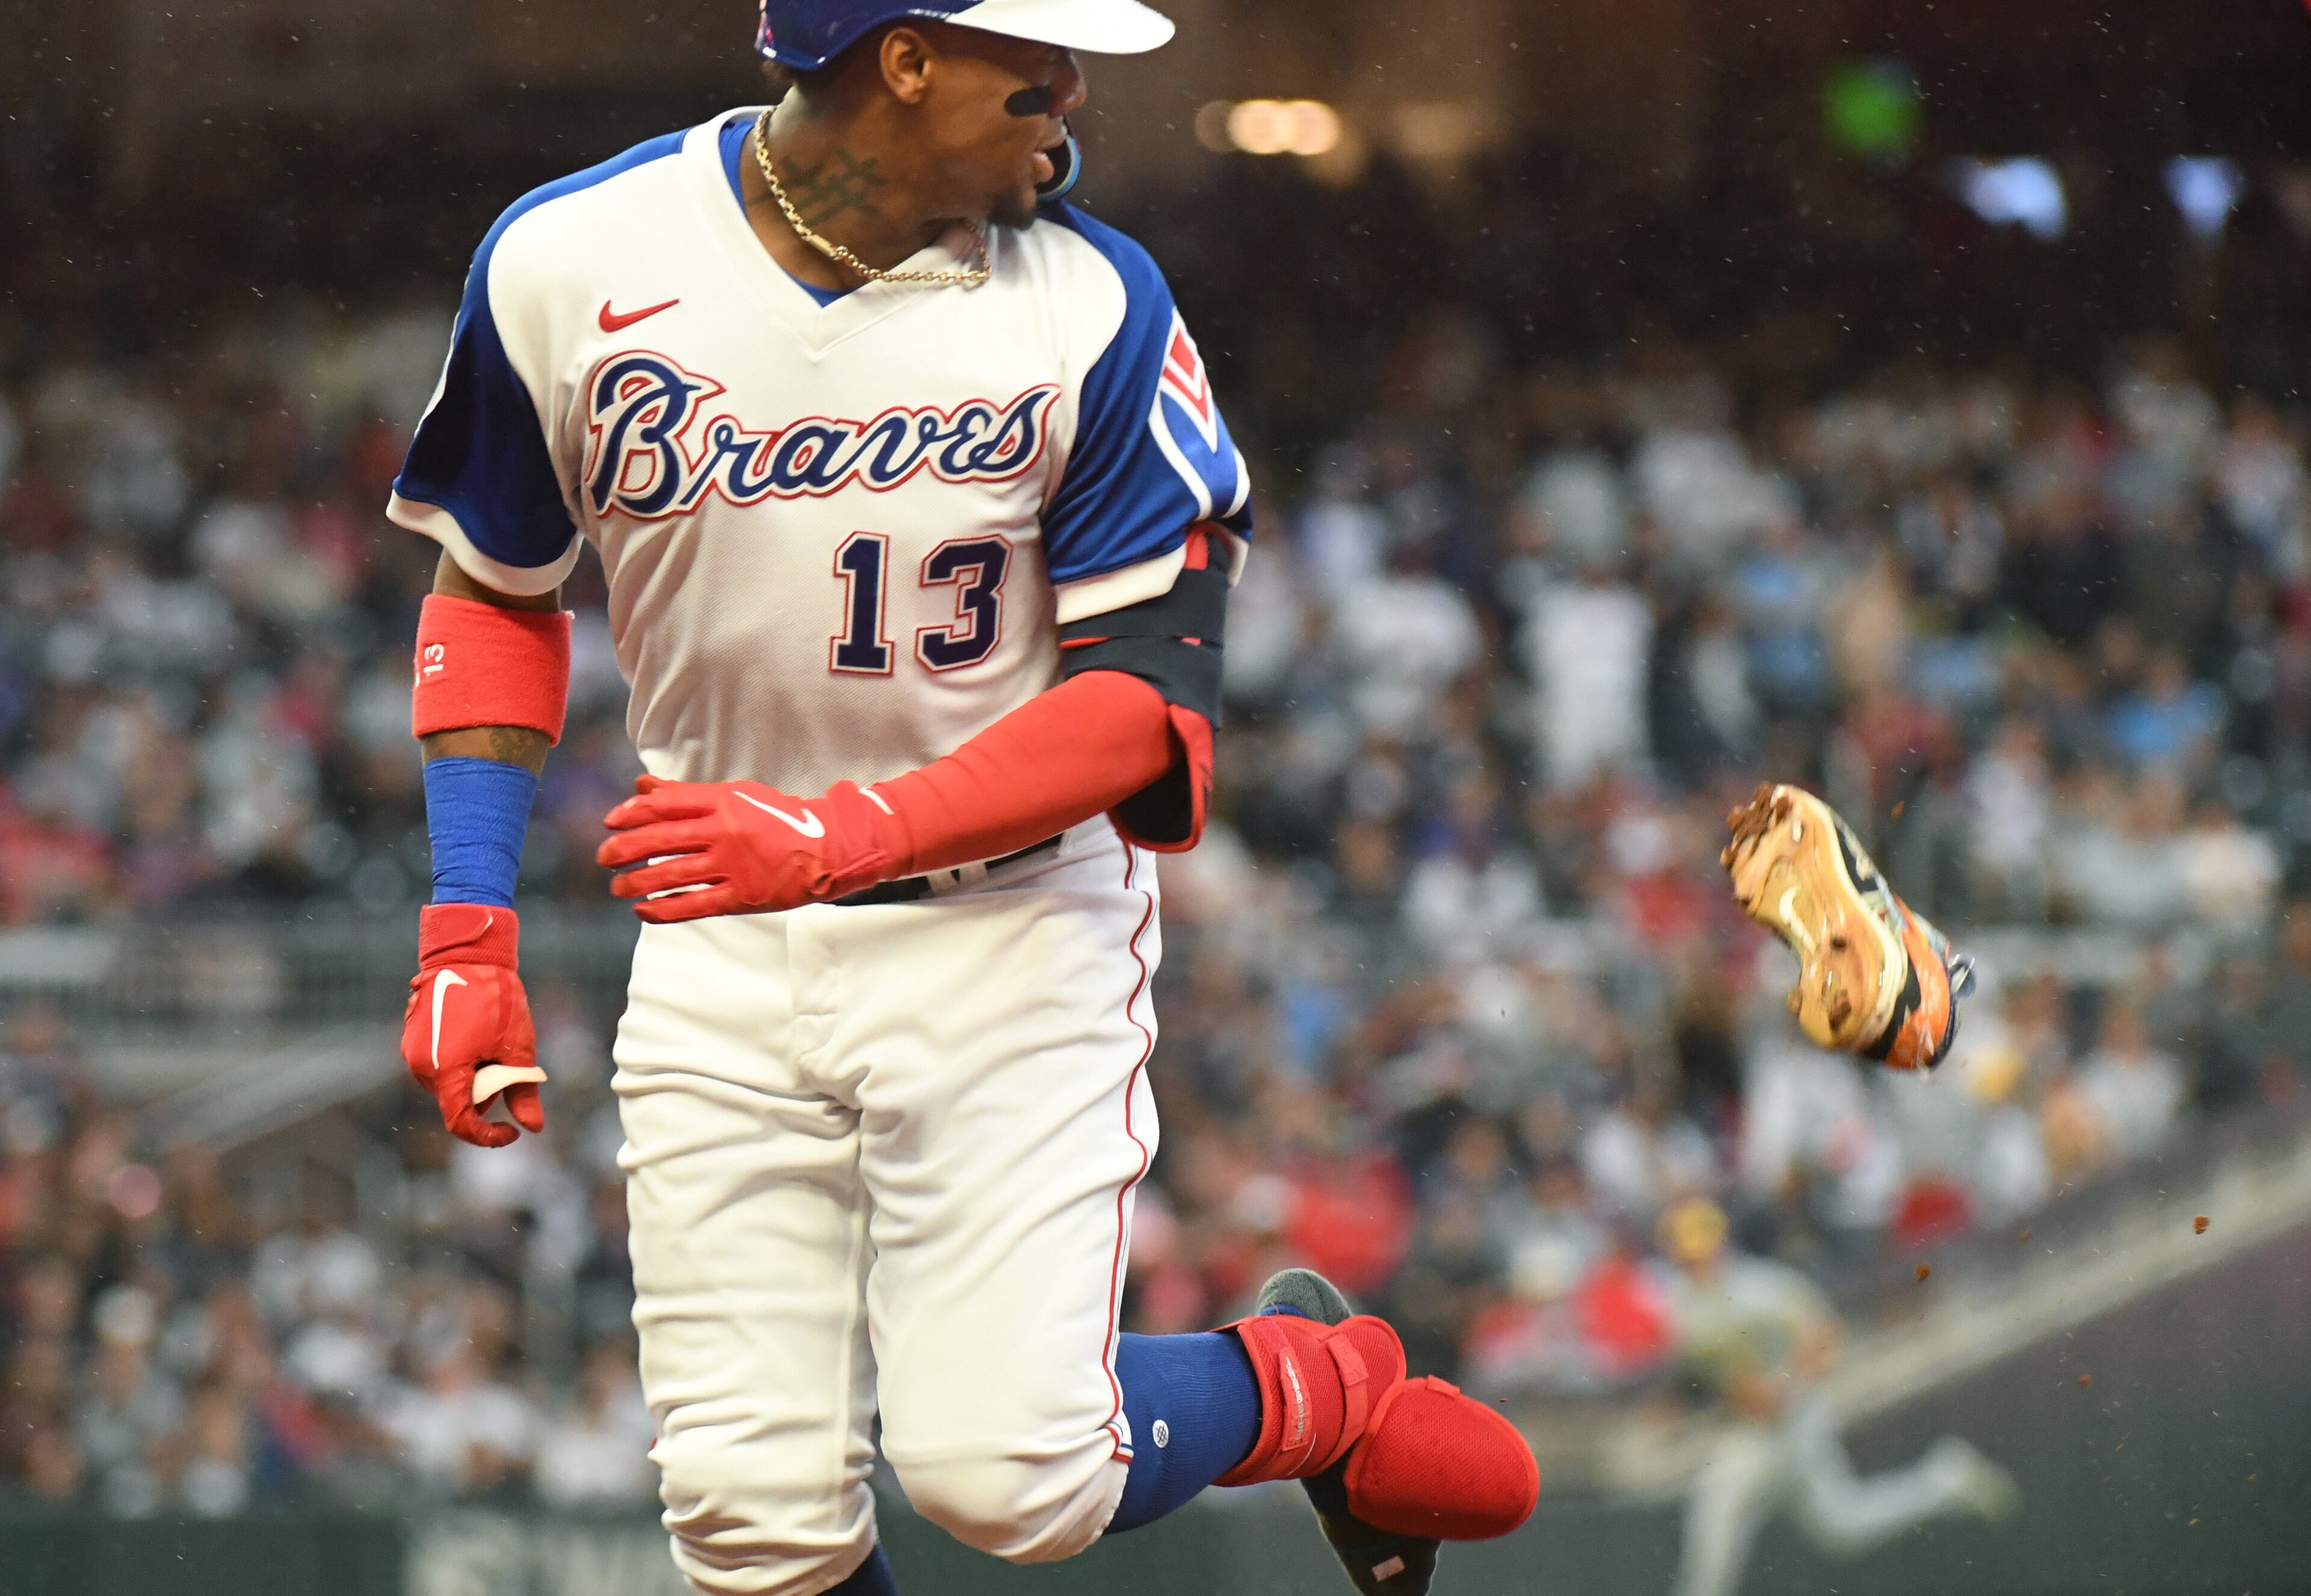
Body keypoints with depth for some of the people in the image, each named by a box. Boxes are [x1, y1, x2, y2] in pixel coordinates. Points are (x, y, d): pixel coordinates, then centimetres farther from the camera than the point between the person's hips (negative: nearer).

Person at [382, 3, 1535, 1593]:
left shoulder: (1089, 307, -11)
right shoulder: (568, 267, -6)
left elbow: (1150, 700, -13)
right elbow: (495, 591, 9)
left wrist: (844, 833, -27)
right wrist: (467, 929, 0)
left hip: (1014, 916, -2)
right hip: (721, 947, 2)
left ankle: (1320, 1386, 16)